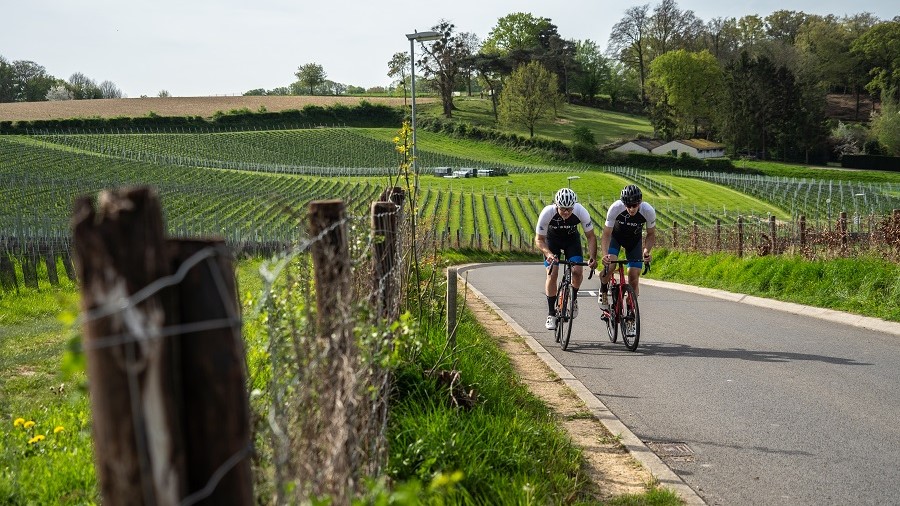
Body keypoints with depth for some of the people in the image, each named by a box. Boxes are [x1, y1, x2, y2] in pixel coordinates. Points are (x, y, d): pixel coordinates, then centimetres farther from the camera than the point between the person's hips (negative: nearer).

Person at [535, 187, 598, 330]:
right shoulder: (547, 213, -35)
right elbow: (539, 239, -25)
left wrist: (592, 257, -35)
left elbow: (591, 236, -21)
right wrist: (548, 254, -43)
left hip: (572, 238, 1)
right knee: (552, 273, -16)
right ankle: (551, 314, -6)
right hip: (552, 239, -1)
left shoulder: (581, 212, -32)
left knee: (577, 271, -17)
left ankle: (573, 298, 13)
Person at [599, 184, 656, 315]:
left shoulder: (649, 211, -31)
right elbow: (606, 235, -27)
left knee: (634, 276, -10)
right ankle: (603, 293, 3)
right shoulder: (615, 208, -35)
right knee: (609, 265, -27)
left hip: (634, 239, 1)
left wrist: (646, 250, -33)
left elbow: (651, 234, -13)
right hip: (615, 235, -1)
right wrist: (605, 254, -44)